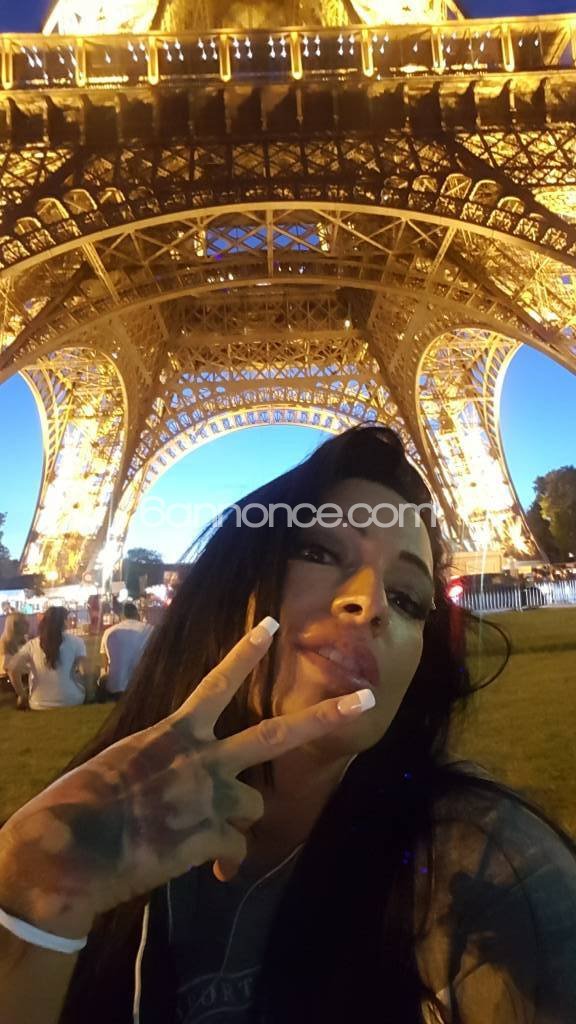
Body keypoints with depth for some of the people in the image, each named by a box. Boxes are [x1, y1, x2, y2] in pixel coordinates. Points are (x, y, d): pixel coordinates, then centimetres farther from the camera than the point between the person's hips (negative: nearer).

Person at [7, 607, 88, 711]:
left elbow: (13, 669, -10)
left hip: (40, 705, 3)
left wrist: (22, 696, 1)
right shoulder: (75, 642, -4)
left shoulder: (32, 644, 1)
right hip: (71, 702, -2)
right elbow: (84, 671, -12)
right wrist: (84, 691, 6)